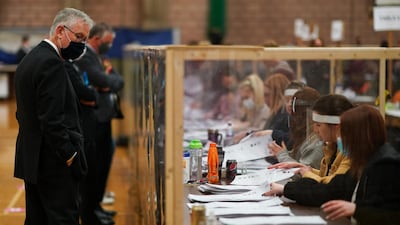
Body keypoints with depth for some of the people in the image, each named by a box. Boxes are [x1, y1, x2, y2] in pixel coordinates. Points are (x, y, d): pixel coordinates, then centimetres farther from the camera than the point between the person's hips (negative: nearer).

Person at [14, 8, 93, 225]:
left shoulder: (30, 59, 15)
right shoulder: (51, 63, -17)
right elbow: (52, 120, -23)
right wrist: (71, 156, -15)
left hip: (31, 159, 10)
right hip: (56, 165, -10)